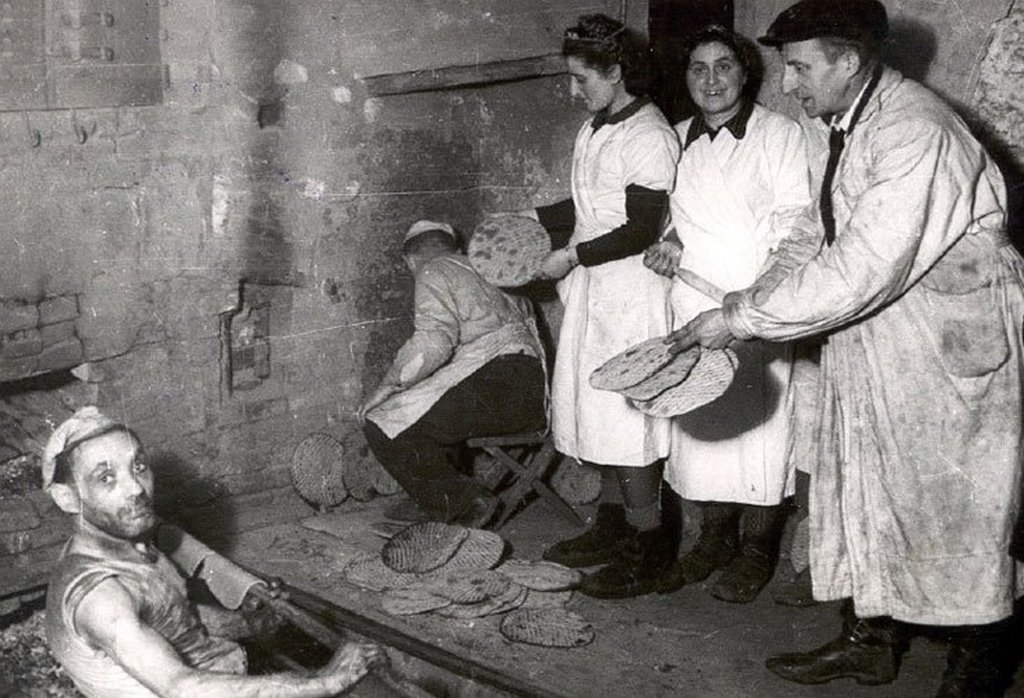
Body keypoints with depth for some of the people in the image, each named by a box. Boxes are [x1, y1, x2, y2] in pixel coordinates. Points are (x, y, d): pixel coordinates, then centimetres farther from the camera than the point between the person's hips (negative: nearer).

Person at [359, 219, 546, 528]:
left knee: (385, 429, -12)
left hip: (495, 376, -10)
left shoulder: (435, 271, 4)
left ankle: (467, 506, -7)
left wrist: (386, 387, -7)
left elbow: (433, 341, -13)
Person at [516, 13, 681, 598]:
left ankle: (648, 547, 4)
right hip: (592, 289, 9)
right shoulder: (595, 129, 14)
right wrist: (537, 218, 10)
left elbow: (643, 229, -19)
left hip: (633, 293, -9)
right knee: (599, 411, 13)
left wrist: (574, 255, -16)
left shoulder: (648, 136, -15)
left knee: (628, 418, -5)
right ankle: (617, 525, 25)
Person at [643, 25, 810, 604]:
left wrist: (754, 296, -20)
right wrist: (669, 243, -2)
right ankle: (717, 536, 24)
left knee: (757, 423, 0)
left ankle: (757, 549, 14)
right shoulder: (677, 140, 13)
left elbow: (794, 218, -9)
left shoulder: (779, 134, -3)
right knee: (699, 422, 8)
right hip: (692, 303, 5)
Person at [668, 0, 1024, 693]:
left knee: (962, 502, 5)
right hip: (872, 326, 9)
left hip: (953, 336, -8)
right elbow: (819, 231, 11)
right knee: (868, 482, 15)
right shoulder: (829, 122, 3)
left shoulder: (915, 131, -26)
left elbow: (862, 271, -30)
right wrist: (750, 302, -4)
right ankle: (873, 638, 32)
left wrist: (742, 317, -23)